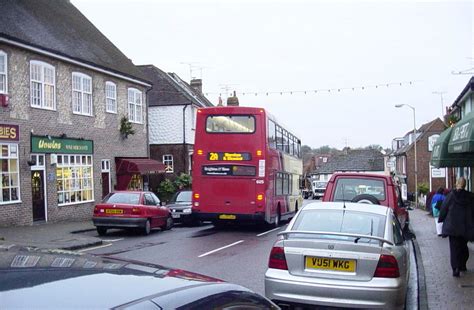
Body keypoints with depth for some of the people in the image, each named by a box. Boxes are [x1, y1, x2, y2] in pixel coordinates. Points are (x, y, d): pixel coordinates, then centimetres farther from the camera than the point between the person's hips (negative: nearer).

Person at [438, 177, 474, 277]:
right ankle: (462, 265, 29)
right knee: (463, 246, 20)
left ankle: (455, 268, -13)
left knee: (454, 248, -1)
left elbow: (444, 209, -1)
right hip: (466, 227, 2)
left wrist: (441, 220, 14)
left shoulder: (451, 196, -7)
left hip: (453, 227, -2)